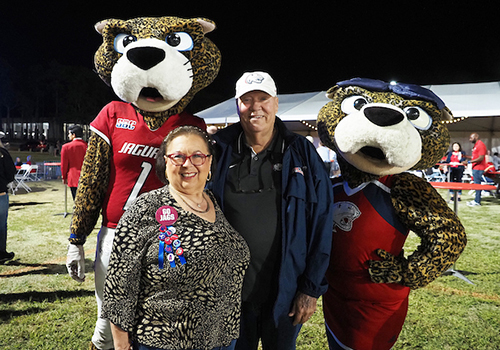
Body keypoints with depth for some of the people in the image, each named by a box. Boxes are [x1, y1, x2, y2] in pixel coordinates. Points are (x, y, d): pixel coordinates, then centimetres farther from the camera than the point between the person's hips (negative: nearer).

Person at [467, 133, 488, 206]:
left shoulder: (481, 145, -14)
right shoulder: (476, 145, 17)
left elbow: (481, 158, -21)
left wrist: (469, 162, -22)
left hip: (478, 168, -10)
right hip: (475, 168, 10)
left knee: (477, 184, -7)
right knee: (476, 184, 11)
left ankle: (477, 201, -4)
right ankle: (476, 200, 15)